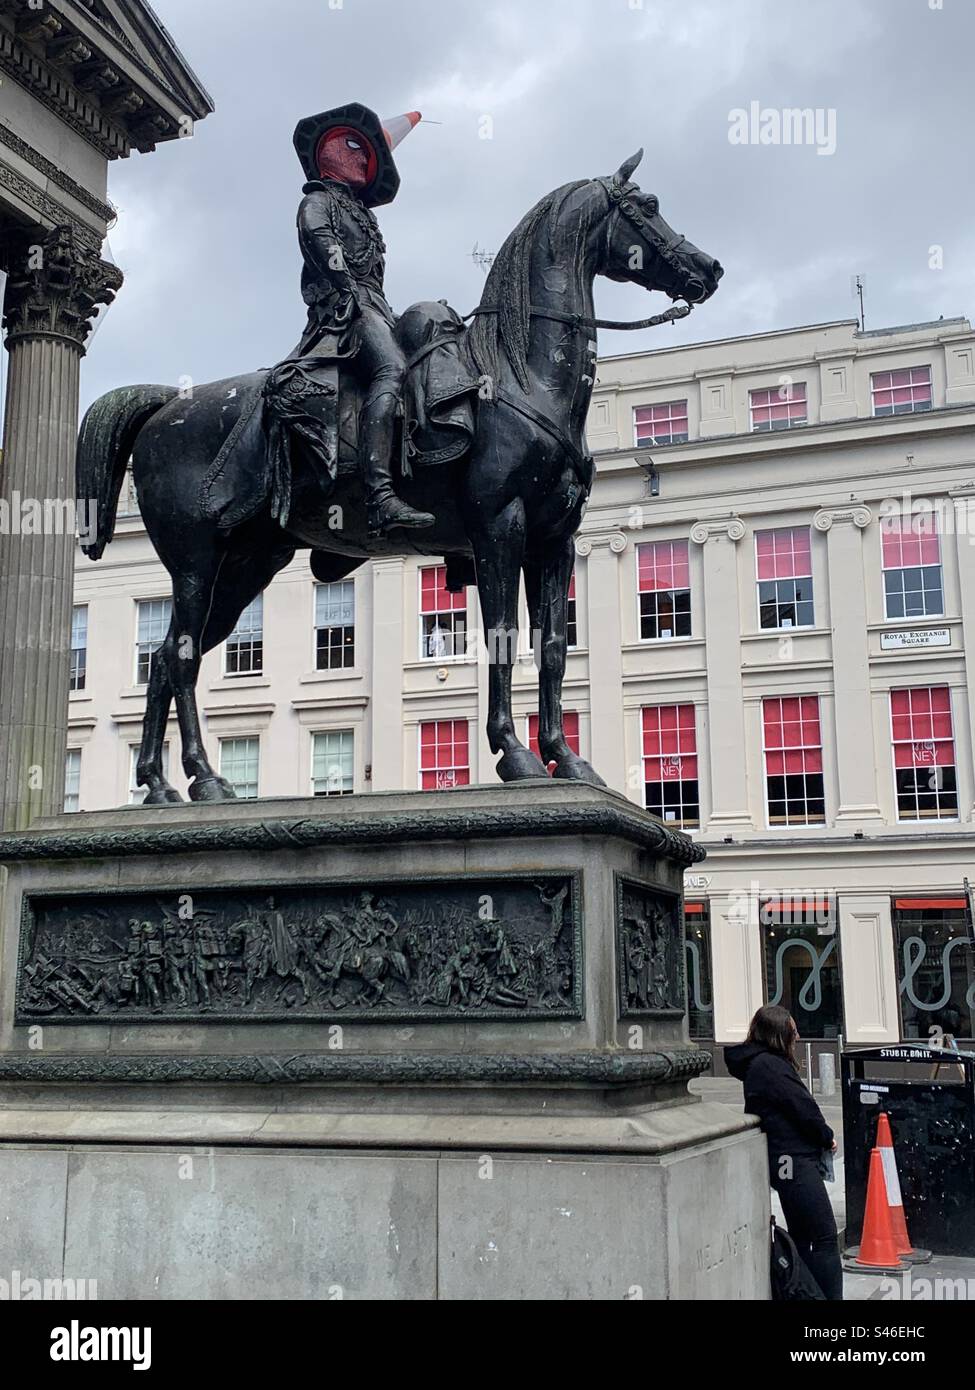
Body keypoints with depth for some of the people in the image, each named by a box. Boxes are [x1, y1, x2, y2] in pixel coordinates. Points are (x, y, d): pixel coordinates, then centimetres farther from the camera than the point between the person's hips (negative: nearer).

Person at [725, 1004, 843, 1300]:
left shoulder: (760, 1063, 15)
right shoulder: (769, 1065, -16)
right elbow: (802, 1106, -16)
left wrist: (821, 1137, 4)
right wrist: (827, 1137, 0)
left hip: (786, 1161, 10)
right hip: (793, 1160, -10)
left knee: (802, 1237, 14)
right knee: (825, 1237, -9)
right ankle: (830, 1295, -10)